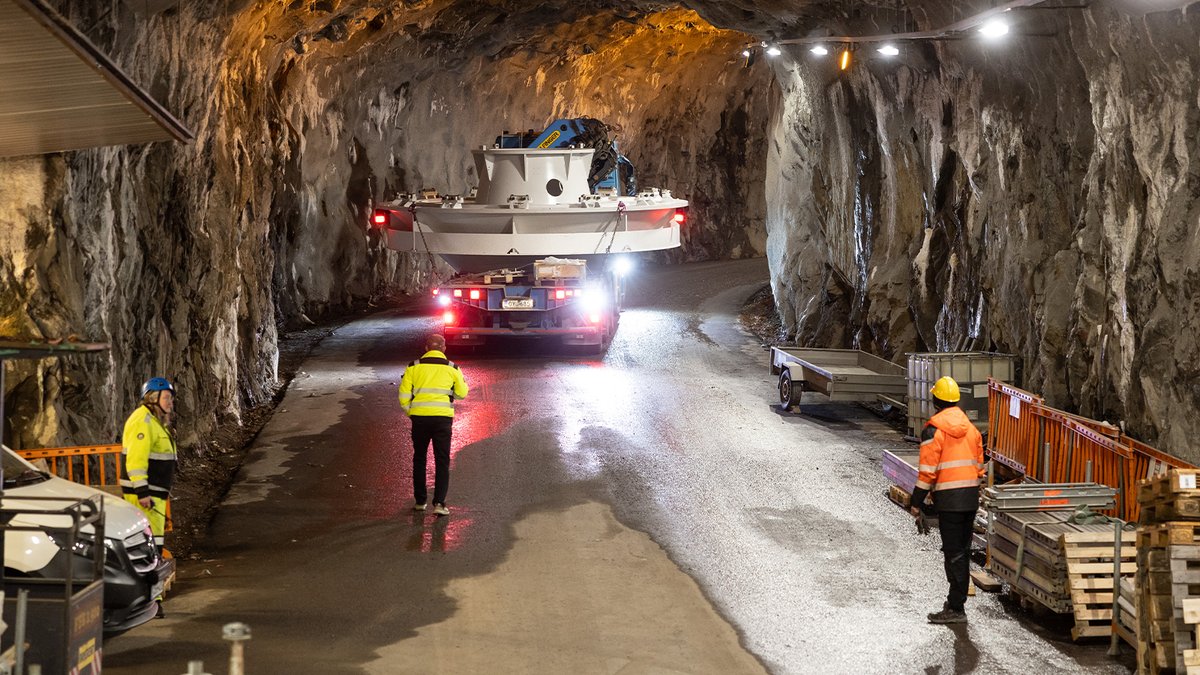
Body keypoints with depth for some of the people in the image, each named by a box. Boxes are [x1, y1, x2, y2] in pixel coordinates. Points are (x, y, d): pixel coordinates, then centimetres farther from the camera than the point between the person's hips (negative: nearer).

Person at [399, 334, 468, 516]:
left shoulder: (414, 367, 3)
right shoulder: (452, 368, 2)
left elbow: (404, 395, 2)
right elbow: (462, 393, 11)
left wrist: (409, 412, 17)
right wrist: (463, 383, 31)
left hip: (420, 418, 1)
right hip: (443, 418, -1)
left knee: (419, 459, 16)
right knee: (442, 462, 5)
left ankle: (420, 501, 20)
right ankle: (439, 503, -5)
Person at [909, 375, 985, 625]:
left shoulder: (934, 429, -10)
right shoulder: (971, 427, 12)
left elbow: (927, 470, -14)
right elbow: (979, 465, 16)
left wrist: (917, 504, -8)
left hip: (948, 499, -7)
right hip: (971, 495, 7)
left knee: (954, 554, -4)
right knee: (962, 552, 15)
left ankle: (956, 609, -3)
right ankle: (956, 601, 24)